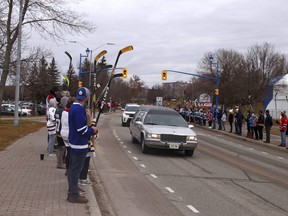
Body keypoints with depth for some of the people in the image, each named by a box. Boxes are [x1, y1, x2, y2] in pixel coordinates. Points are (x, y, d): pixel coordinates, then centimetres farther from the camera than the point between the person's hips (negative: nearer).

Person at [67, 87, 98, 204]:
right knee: (76, 169, -3)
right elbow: (82, 130, -25)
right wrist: (93, 131, -8)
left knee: (72, 168, 18)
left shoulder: (73, 107, 10)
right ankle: (74, 195, 3)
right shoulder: (79, 109, -22)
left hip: (74, 142, 10)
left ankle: (72, 190, 30)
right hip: (80, 144, -10)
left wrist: (89, 129, 9)